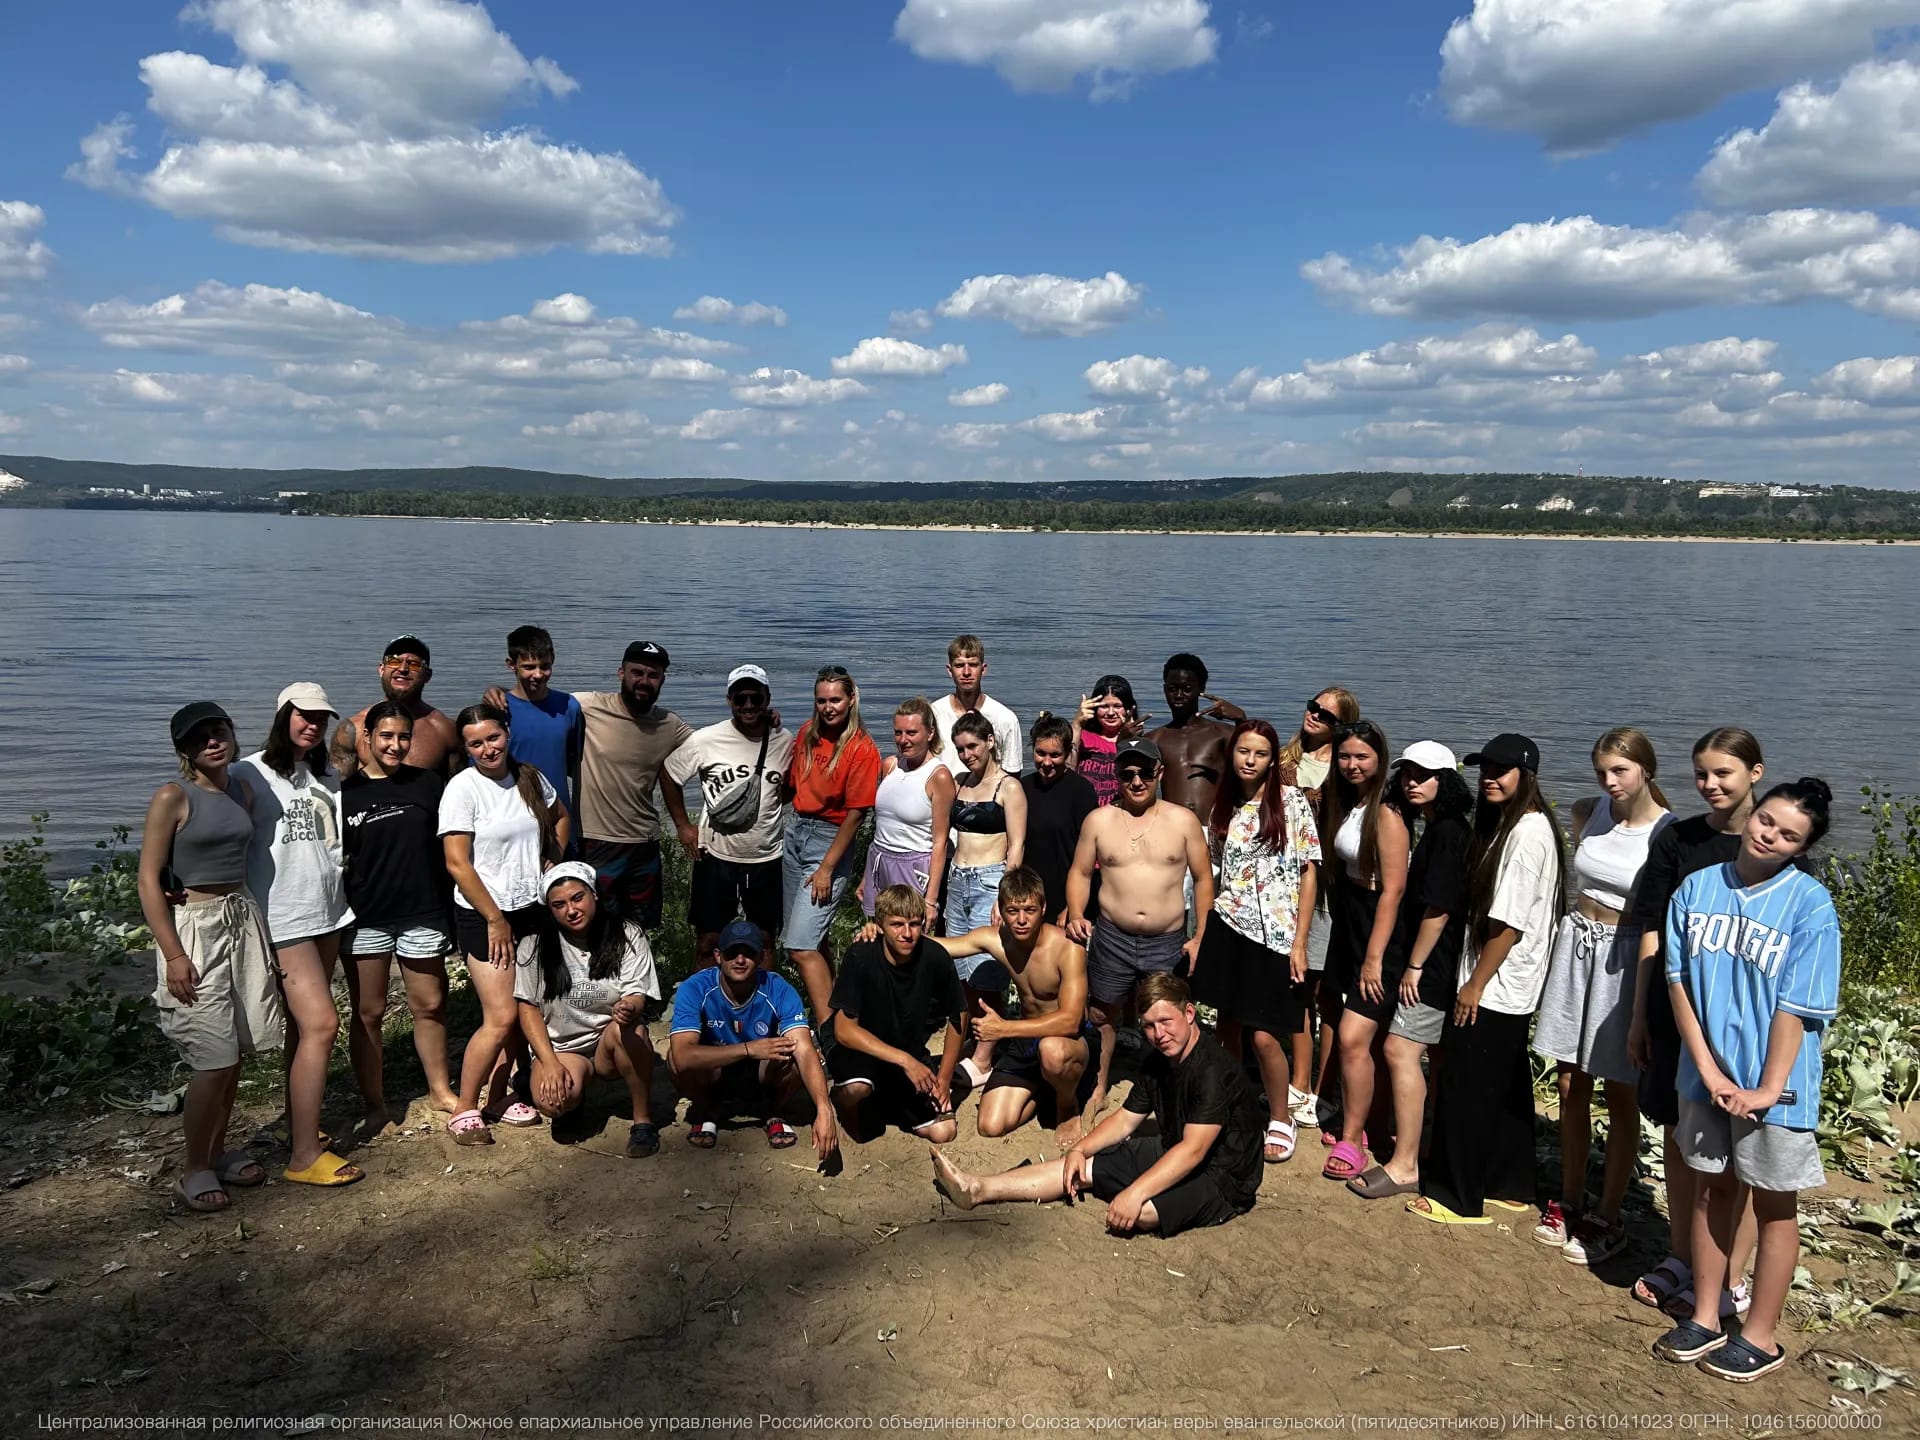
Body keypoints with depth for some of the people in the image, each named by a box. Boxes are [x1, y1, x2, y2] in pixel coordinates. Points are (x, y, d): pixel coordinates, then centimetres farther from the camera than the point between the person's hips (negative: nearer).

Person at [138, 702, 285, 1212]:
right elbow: (149, 879, -12)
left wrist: (259, 934, 11)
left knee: (234, 1055, 10)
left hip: (244, 921, 6)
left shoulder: (242, 791, 9)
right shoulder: (173, 798, -10)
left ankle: (218, 1152, 27)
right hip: (194, 927, -6)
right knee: (214, 1059, -6)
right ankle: (194, 1171, 10)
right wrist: (174, 955, -16)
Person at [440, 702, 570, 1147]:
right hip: (483, 916, -6)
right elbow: (457, 864, -15)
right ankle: (464, 1110, 6)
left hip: (531, 910, 6)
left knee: (523, 1011, 9)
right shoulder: (463, 788, -13)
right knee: (501, 1017, -9)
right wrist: (496, 920, -13)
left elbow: (560, 818, 23)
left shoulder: (529, 778, 3)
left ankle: (498, 1097, 26)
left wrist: (551, 866, 9)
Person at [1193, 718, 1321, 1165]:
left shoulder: (1291, 800, -4)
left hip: (1273, 932, -4)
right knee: (1228, 1028, 9)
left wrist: (1299, 943, -10)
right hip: (1226, 927, 4)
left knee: (1263, 1036, -5)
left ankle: (1280, 1120, 17)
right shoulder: (1223, 806, 8)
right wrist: (1200, 936, 10)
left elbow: (1309, 872, -5)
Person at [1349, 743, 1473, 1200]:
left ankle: (1404, 1165, -7)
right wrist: (1415, 963, 15)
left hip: (1434, 962, -10)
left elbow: (1439, 907, -20)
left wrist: (1414, 965, -15)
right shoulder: (1439, 829, 14)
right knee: (1438, 1055, 17)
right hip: (1437, 962, 10)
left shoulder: (1447, 832, -17)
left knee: (1400, 1049, -11)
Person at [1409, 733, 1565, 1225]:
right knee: (1506, 1088, 18)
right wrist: (1477, 979, 14)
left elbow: (1509, 923, -22)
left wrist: (1475, 984, -16)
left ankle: (1457, 1198, 9)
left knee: (1465, 1088, -1)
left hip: (1493, 988, -10)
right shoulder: (1508, 825, 10)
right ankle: (1508, 1185, 30)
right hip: (1511, 991, 10)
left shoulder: (1527, 833, -20)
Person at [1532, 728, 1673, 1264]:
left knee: (1619, 1096, 7)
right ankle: (1569, 1203, 27)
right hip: (1576, 948, 5)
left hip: (1626, 960, -5)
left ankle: (1607, 1219, 20)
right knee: (1571, 1087, 12)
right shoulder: (1590, 812, 2)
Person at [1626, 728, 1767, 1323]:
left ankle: (1730, 1283, 17)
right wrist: (1639, 1016, 5)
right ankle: (1680, 1261, 28)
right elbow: (1653, 934, 5)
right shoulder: (1677, 840, 2)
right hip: (1676, 1012, 3)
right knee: (1678, 1139, 12)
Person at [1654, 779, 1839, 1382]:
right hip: (1706, 1073, 4)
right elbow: (1679, 980, -2)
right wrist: (1708, 1069, -8)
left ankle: (1760, 1336, 26)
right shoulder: (1697, 888, -3)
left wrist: (1767, 1088, -13)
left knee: (1774, 1204, 11)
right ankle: (1705, 1317, 31)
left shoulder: (1811, 906, -13)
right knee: (1712, 1188, 16)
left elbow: (1797, 1007, -13)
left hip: (1775, 1084, -3)